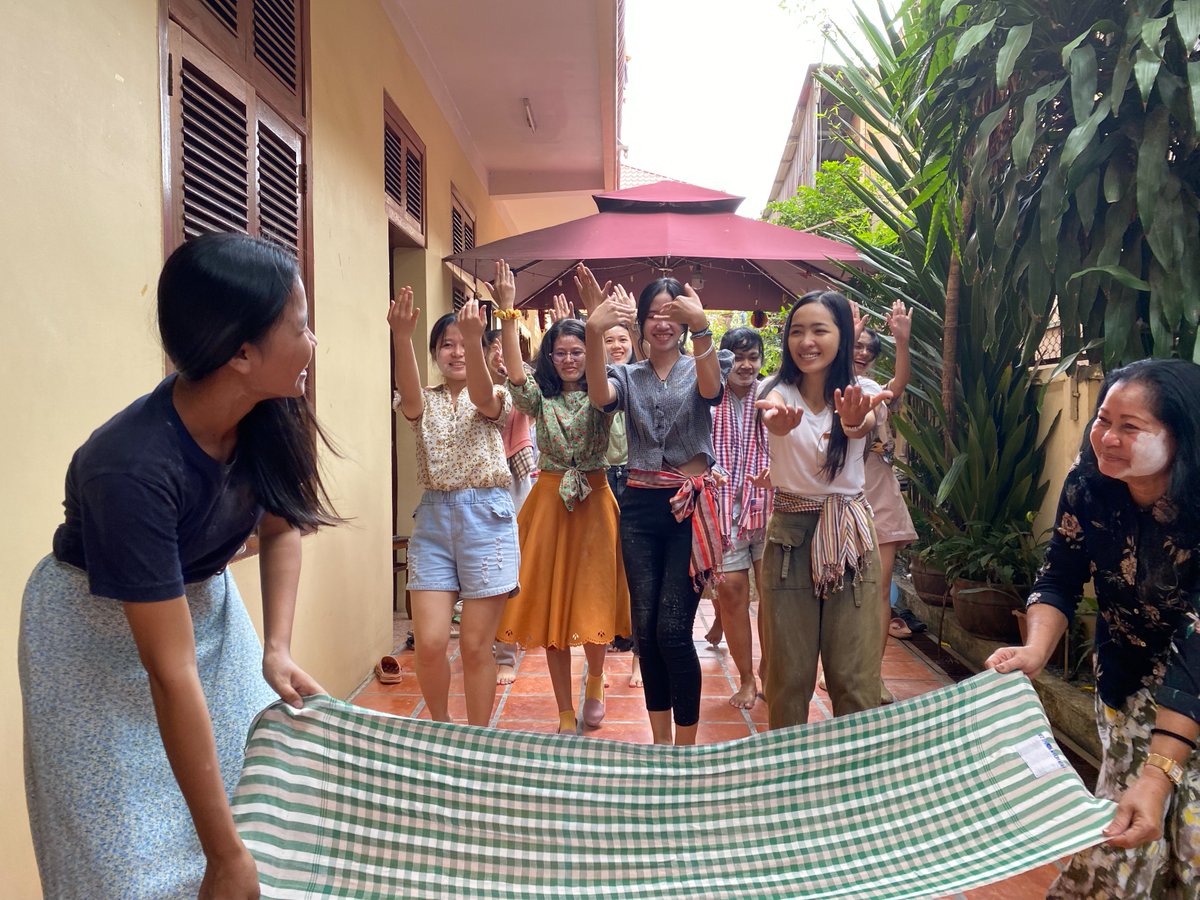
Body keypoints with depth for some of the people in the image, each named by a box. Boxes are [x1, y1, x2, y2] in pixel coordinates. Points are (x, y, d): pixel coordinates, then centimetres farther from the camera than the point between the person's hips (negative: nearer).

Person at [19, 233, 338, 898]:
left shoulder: (265, 415, -19)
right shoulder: (129, 469, -36)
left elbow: (280, 530, -1)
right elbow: (171, 674, -34)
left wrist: (277, 649, -15)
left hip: (198, 600, 6)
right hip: (99, 636, -5)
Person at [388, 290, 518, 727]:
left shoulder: (496, 397, 5)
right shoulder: (425, 403, 9)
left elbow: (483, 398, -21)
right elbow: (409, 393, -16)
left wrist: (474, 339, -39)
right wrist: (401, 337, -34)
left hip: (486, 516, -2)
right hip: (434, 518, 2)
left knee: (476, 645, 2)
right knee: (429, 643, -2)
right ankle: (441, 726, 27)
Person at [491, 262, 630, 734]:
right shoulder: (540, 398, 4)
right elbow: (515, 374, -16)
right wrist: (507, 313, -26)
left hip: (593, 501, -1)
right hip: (549, 502, 1)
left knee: (594, 600, 2)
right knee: (550, 603, 3)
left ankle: (594, 684, 33)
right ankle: (566, 713, 16)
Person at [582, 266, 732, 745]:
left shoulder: (697, 370, 5)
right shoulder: (629, 376, 9)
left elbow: (711, 388, -20)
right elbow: (600, 396, -14)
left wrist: (701, 327, -38)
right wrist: (595, 331, -32)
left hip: (690, 506, -3)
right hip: (640, 506, 3)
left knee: (673, 630, -8)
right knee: (644, 627, 5)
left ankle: (686, 745, 10)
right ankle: (660, 739, 22)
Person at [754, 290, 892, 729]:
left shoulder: (858, 393, -2)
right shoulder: (778, 390, -3)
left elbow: (860, 427, -26)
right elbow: (775, 419, -28)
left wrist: (854, 420, -52)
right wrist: (778, 420, -54)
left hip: (849, 532, 0)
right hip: (789, 534, 0)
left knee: (855, 673, 4)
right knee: (787, 672, 7)